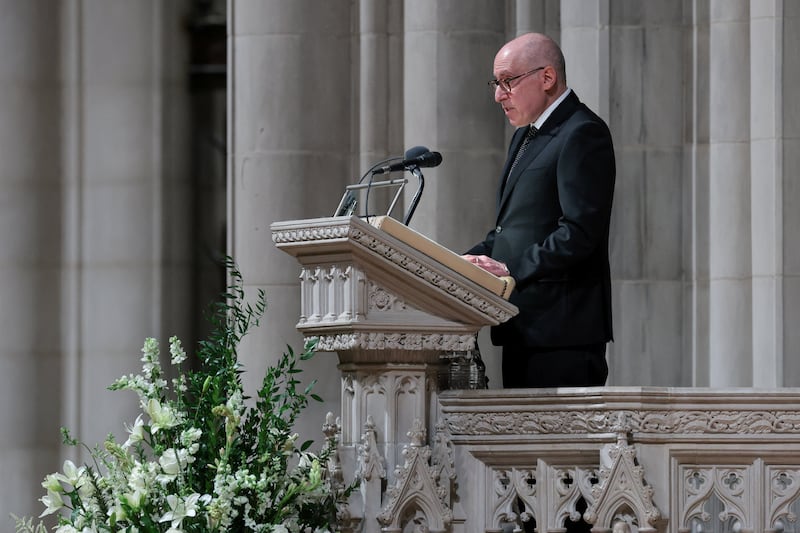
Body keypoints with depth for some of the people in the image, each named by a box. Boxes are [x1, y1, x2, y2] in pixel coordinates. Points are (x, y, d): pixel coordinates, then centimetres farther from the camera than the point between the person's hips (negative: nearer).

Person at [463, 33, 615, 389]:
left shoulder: (583, 135, -10)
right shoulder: (525, 136, 22)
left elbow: (580, 232, -19)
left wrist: (512, 270, -21)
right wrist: (465, 263, 6)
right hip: (523, 330, 10)